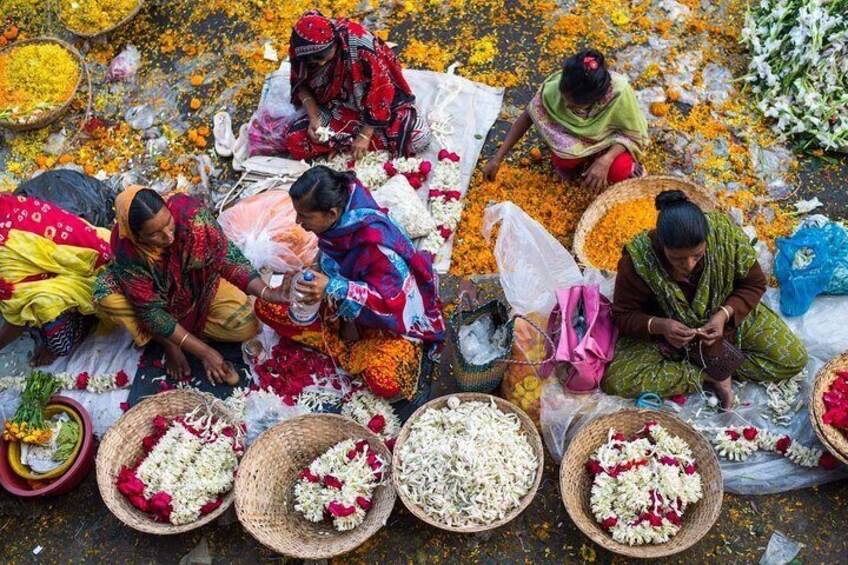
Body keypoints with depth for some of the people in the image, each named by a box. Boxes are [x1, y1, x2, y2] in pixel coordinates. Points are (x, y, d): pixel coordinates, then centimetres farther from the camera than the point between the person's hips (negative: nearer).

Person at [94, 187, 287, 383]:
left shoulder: (188, 211, -34)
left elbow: (225, 255, -23)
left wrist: (265, 292, -36)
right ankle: (166, 341, -8)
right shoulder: (125, 251, -34)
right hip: (156, 295, 0)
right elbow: (150, 311, -28)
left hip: (200, 285, 1)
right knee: (107, 295, -30)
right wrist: (203, 352, -30)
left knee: (246, 326, -21)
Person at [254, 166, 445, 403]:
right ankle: (348, 348, -5)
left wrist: (334, 289, -44)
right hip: (346, 310, 7)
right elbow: (330, 268, 1)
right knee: (266, 305, -5)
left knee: (388, 385, -32)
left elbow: (392, 301, -34)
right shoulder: (335, 221, -16)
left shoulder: (375, 240, -36)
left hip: (393, 318, -6)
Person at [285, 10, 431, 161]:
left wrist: (365, 135, -23)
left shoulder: (360, 45, -31)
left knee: (418, 137, -29)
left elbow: (380, 91, -23)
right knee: (296, 142, -22)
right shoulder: (300, 48, -18)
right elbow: (301, 85, -1)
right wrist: (313, 117, -18)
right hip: (338, 110, 3)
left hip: (372, 103, -2)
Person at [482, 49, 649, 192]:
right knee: (562, 161, -32)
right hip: (575, 137, 1)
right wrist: (497, 158, -17)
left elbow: (635, 135, -21)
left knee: (619, 172, -31)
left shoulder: (619, 92, -37)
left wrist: (606, 160, -38)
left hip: (610, 139, -1)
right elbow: (527, 117, -17)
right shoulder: (555, 88, -33)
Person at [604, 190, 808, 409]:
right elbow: (623, 314, -17)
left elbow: (754, 284, -9)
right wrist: (659, 325, -36)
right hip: (665, 331, -2)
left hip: (728, 317, 2)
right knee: (616, 380, -26)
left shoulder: (725, 234, -26)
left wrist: (725, 314, -27)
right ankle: (710, 375, -14)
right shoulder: (638, 259, -31)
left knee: (794, 359, -11)